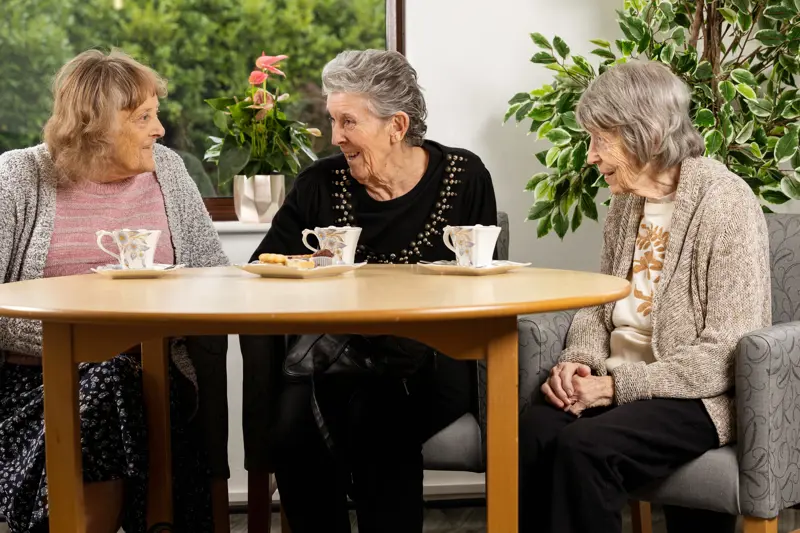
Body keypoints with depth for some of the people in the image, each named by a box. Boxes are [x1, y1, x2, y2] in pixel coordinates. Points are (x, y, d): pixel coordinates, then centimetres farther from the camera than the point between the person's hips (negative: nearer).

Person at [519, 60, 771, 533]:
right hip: (614, 385, 6)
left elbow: (727, 354, -16)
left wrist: (617, 385, -18)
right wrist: (579, 362, -4)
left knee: (583, 446, -32)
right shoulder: (627, 202, 12)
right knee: (533, 431, -25)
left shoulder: (726, 204, -11)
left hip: (699, 397, -6)